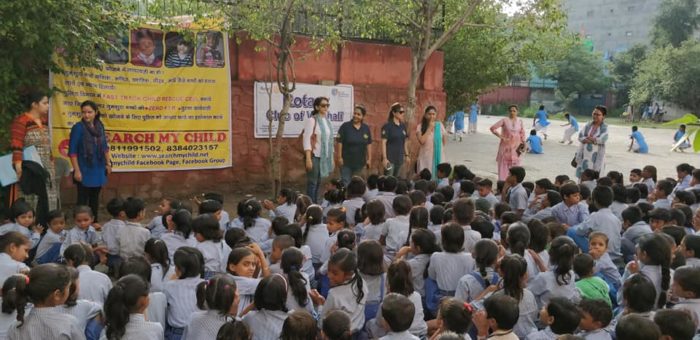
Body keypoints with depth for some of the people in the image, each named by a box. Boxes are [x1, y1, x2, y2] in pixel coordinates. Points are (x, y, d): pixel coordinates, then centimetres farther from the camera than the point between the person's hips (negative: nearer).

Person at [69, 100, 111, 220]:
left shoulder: (100, 126, 4)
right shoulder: (78, 128, -11)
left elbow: (104, 146, 15)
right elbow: (72, 151, -11)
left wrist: (108, 163, 12)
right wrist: (77, 170, -14)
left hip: (98, 169, 5)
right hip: (84, 170, -5)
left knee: (95, 198, 14)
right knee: (83, 199, 0)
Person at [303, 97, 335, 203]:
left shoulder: (327, 121, 10)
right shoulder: (312, 120, -10)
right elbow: (307, 140, -15)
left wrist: (331, 157, 14)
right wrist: (308, 159, -20)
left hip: (324, 156, 7)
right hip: (314, 156, -6)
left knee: (318, 182, 11)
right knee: (312, 183, -3)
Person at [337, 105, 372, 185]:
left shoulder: (366, 128, 4)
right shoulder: (345, 126, -7)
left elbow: (369, 144, 8)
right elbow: (340, 142, -7)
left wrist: (369, 158, 5)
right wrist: (339, 157, -11)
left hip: (360, 162, 3)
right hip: (346, 161, -3)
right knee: (345, 183, -2)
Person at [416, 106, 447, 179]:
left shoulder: (440, 125, 3)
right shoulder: (420, 126, -3)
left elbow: (444, 141, 11)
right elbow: (421, 141, -17)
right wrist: (429, 128, -13)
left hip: (438, 157, 2)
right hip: (425, 157, -2)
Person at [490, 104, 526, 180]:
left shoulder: (520, 121, 6)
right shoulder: (504, 120, -5)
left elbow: (522, 133, 16)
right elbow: (492, 128, -9)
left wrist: (523, 143, 8)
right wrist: (501, 137, -11)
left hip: (516, 147, 3)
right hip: (506, 146, -3)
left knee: (515, 165, 5)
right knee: (503, 165, 0)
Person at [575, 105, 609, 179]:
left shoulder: (604, 127, -3)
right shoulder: (588, 124, 7)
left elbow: (603, 139, -17)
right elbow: (580, 136, -2)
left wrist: (586, 138, -7)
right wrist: (594, 140, -15)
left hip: (596, 156, -4)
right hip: (584, 154, 4)